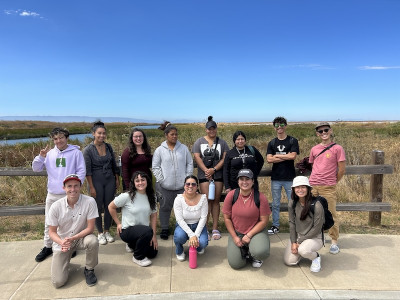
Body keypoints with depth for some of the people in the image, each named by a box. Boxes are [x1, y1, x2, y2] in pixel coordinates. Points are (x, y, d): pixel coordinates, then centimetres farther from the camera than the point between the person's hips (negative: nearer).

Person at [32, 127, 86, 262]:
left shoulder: (75, 152, -3)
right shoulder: (49, 153, 8)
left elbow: (81, 171, -5)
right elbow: (36, 168, 9)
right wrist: (41, 156, -8)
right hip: (52, 194, 4)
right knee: (49, 222, 14)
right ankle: (47, 247, 30)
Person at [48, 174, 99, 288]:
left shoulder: (89, 202, -21)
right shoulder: (56, 206, -16)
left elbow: (90, 228, -18)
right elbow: (52, 231, -7)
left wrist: (72, 239, -30)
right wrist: (61, 242, -27)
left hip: (81, 237, -1)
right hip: (61, 242, 1)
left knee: (93, 241, -37)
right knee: (58, 282, -8)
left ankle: (89, 270, -6)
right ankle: (65, 259, 27)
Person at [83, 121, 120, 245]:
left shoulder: (108, 147, 4)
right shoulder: (88, 150, -10)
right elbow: (88, 170, -11)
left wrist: (117, 179, 11)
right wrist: (91, 187, -13)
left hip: (110, 180, 4)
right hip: (96, 181, -4)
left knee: (109, 207, 9)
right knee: (98, 208, 6)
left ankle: (107, 231, 26)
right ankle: (100, 233, 23)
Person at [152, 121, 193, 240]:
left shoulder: (184, 148, 5)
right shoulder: (159, 150, 1)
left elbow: (190, 164, 9)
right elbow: (155, 167, 2)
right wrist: (161, 180, -6)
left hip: (181, 185, 1)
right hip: (165, 186, -1)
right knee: (165, 207, 9)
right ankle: (164, 229, 26)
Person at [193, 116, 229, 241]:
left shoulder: (222, 142, 10)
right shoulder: (199, 142, 8)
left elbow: (225, 158, 1)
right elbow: (197, 157, 0)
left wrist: (214, 169, -11)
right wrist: (206, 170, -11)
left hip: (218, 175, 1)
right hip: (204, 175, -1)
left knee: (216, 201, 4)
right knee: (207, 200, -7)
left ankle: (215, 228, 10)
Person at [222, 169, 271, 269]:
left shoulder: (260, 197, -13)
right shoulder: (231, 195, -9)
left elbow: (263, 221, -9)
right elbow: (227, 218, -2)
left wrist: (249, 235, -15)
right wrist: (235, 237, -8)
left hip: (256, 231, -1)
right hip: (236, 232, 2)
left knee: (261, 252, -31)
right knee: (235, 264, -12)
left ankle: (254, 255, 9)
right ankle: (244, 251, 23)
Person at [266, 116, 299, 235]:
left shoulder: (292, 141, 1)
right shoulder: (272, 143, 8)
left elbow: (293, 156, -14)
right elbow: (269, 159, -5)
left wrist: (277, 156, -7)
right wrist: (286, 157, -10)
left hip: (289, 178, -3)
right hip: (275, 178, 3)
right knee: (275, 204, 11)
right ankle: (275, 226, 22)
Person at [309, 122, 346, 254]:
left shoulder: (337, 148, -3)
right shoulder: (314, 149, 9)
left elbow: (342, 169, -3)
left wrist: (332, 182, 5)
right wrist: (316, 180, 14)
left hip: (328, 188, -4)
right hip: (313, 186, 4)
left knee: (331, 215, 2)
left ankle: (334, 242, 15)